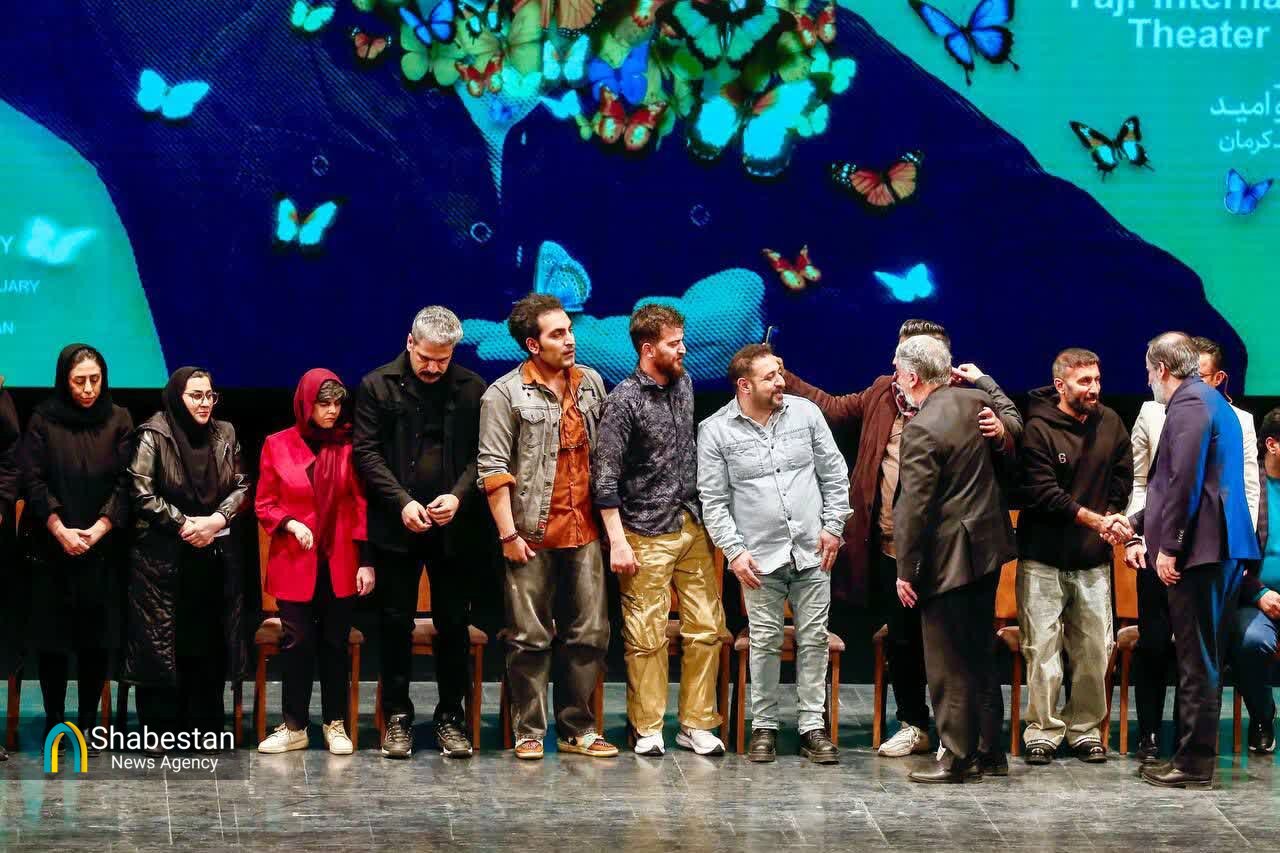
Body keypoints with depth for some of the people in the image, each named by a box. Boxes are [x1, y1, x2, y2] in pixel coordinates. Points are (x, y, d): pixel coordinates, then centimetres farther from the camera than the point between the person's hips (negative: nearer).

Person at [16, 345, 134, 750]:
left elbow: (126, 484, 0)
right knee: (52, 634, -1)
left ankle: (89, 720, 8)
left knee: (97, 636, -1)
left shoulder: (119, 421, 4)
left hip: (103, 547, 1)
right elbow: (32, 479, -3)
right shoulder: (43, 420, 1)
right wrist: (61, 531, -12)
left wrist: (96, 532, -10)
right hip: (50, 546, -1)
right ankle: (54, 720, 7)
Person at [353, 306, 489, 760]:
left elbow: (481, 454, 2)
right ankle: (397, 715, 13)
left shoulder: (472, 389, 2)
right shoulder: (377, 386, 0)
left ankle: (450, 714, 14)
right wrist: (402, 502, -13)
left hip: (454, 529, 1)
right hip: (397, 527, -1)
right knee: (396, 623, 5)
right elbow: (367, 452, -3)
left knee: (453, 624, 5)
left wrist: (459, 495, -14)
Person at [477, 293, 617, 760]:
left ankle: (577, 729, 17)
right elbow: (493, 468, -8)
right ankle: (529, 732, 10)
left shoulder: (591, 383, 10)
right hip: (533, 535, -5)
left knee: (589, 634, 7)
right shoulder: (505, 394, -6)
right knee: (530, 638, 1)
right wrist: (508, 533, -12)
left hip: (583, 531, 5)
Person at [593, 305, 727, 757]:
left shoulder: (684, 385, 10)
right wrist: (618, 542, -15)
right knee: (647, 636, -3)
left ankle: (697, 724, 12)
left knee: (706, 628, 4)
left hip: (692, 527, 6)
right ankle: (648, 731, 6)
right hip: (648, 534, -6)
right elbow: (605, 476, -11)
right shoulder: (624, 400, -10)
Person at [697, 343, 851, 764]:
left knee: (814, 640, 4)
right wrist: (734, 551, -7)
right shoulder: (715, 431, -3)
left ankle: (812, 726, 11)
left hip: (812, 553, 2)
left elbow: (835, 474, 9)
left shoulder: (806, 413, 3)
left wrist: (833, 526, 2)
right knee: (765, 643, 2)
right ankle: (764, 726, 13)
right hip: (760, 558, -2)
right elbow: (713, 500, -1)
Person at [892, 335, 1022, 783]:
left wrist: (906, 571, -13)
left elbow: (914, 508, -19)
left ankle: (958, 758, 4)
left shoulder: (921, 430, -19)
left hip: (948, 557, -9)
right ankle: (989, 750, 23)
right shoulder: (973, 401, 2)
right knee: (981, 655, 16)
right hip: (988, 547, 9)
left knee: (949, 664, 0)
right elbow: (1014, 423, 25)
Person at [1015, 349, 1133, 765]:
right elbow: (1042, 493, -15)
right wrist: (1095, 520, -17)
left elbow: (1123, 479, 12)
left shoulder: (1110, 424, 7)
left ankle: (1086, 729, 14)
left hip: (1094, 560, 4)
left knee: (1095, 650, 3)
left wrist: (1112, 520, -5)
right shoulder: (1038, 429, -9)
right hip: (1044, 559, -4)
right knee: (1042, 648, -3)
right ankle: (1043, 731, 6)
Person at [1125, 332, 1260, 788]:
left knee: (1197, 659, -6)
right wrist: (1140, 528, 26)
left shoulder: (1189, 405, -11)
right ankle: (1195, 756, 18)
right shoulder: (1211, 402, 21)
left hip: (1200, 548, -10)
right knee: (1202, 657, 13)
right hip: (1220, 549, 10)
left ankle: (1194, 763, -3)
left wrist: (1169, 546, -18)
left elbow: (1185, 481, -21)